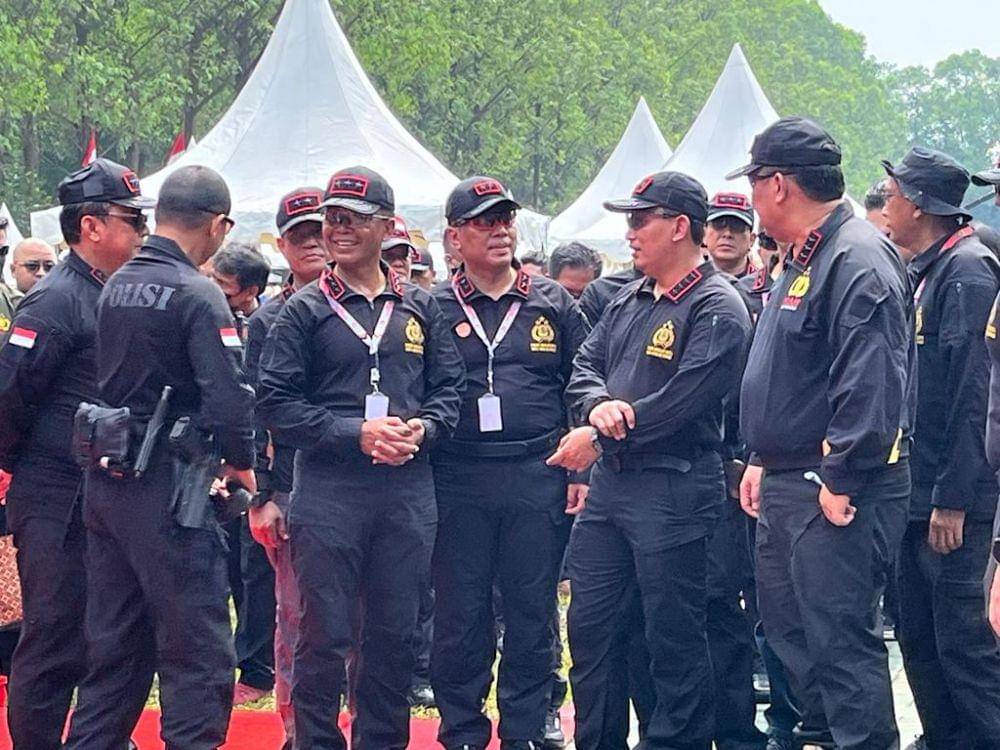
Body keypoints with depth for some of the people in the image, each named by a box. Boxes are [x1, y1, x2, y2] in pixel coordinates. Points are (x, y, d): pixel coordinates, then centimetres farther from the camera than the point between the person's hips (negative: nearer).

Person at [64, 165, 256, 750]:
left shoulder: (115, 287, 10)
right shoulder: (197, 294, -13)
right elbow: (229, 396, -21)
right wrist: (242, 463, -4)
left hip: (104, 484, 8)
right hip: (169, 492, -8)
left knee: (113, 646, 16)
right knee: (198, 656, -2)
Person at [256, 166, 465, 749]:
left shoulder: (421, 308, 12)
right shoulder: (305, 311, 2)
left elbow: (450, 387, 13)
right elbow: (277, 404, -4)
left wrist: (423, 428, -8)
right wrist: (355, 433, -13)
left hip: (408, 491, 3)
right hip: (328, 489, -3)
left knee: (395, 635, 9)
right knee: (325, 635, -1)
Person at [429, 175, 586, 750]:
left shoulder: (553, 304, 9)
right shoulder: (435, 310, 6)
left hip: (539, 481, 1)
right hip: (458, 482, 0)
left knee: (532, 614, 5)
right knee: (460, 617, 3)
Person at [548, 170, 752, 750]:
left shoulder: (717, 309, -12)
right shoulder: (630, 300, 15)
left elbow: (681, 402, -20)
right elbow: (585, 365, 14)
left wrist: (599, 439, -14)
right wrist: (600, 403, -10)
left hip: (674, 489, -8)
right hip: (610, 483, 9)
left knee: (674, 636, 0)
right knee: (590, 623, 14)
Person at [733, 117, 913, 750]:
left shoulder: (857, 259, -17)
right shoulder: (804, 260, 17)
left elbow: (870, 382, -25)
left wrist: (842, 478, -24)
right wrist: (763, 461, 21)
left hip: (835, 489, -11)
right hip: (787, 483, 11)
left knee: (840, 638, -8)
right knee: (788, 626, 18)